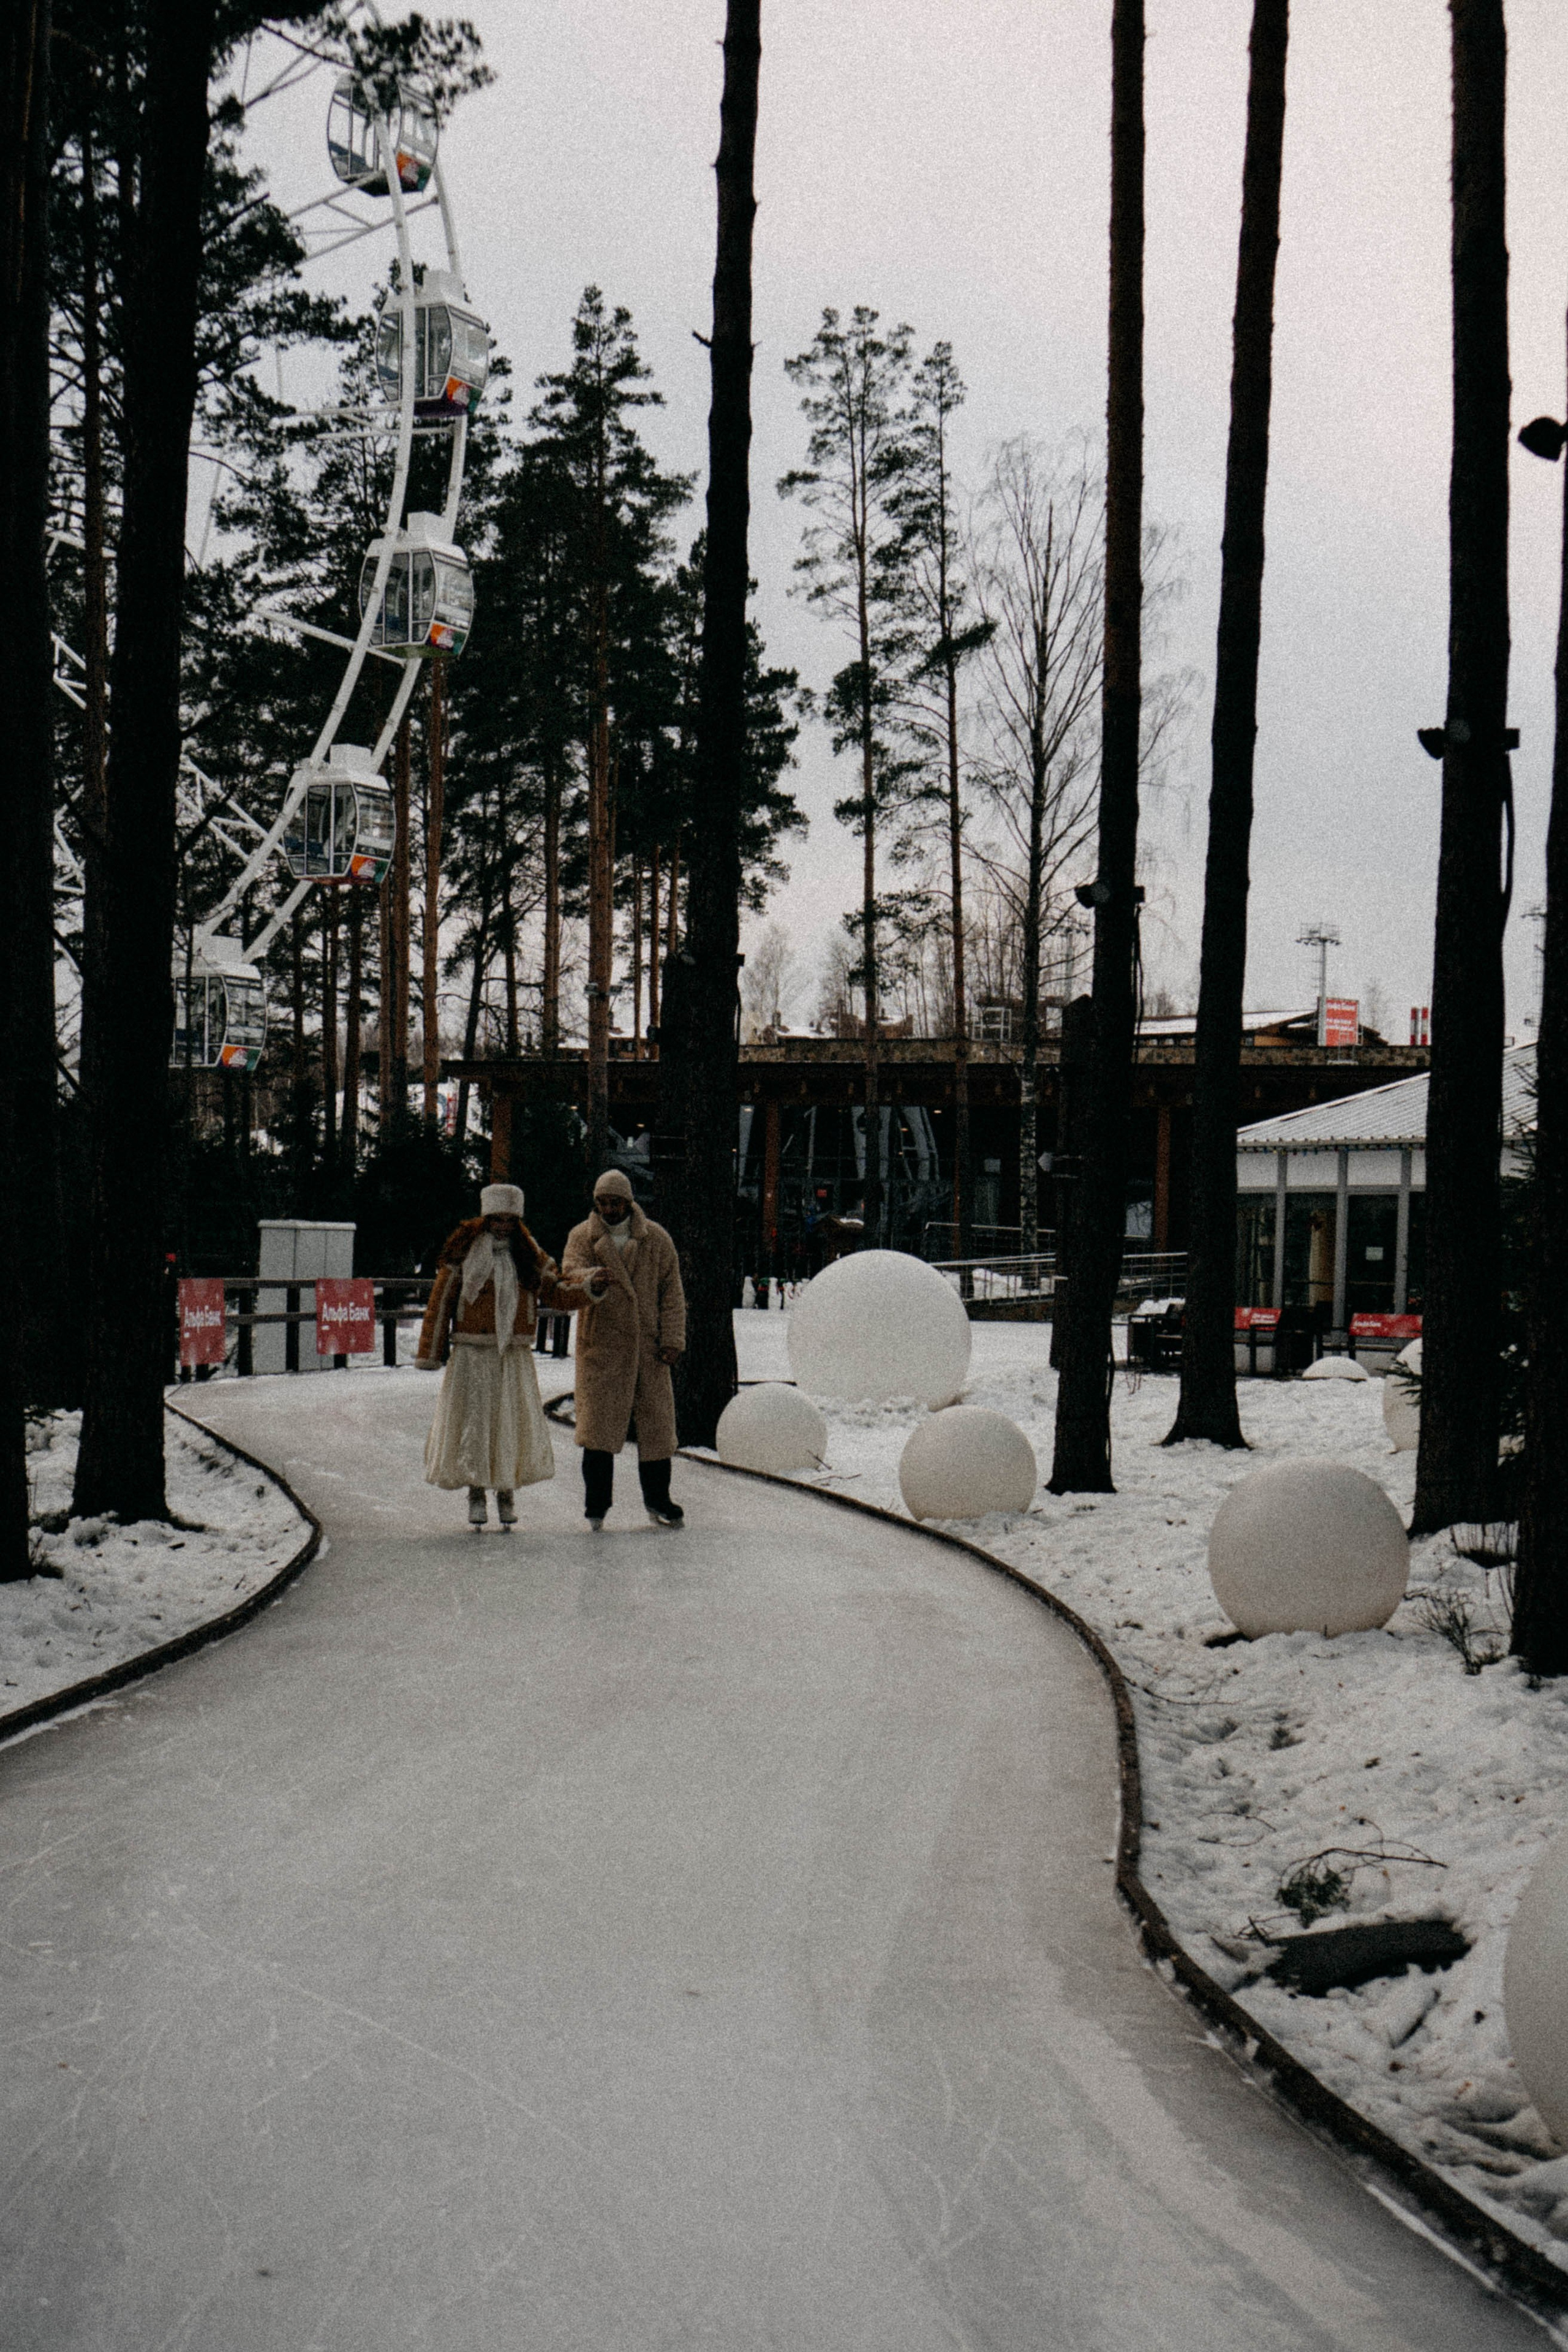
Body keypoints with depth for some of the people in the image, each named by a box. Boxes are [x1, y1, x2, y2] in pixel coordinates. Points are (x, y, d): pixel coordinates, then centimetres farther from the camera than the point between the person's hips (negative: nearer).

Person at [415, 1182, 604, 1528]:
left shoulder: (529, 1255, 8)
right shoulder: (463, 1255, -1)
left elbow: (556, 1295, 9)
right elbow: (441, 1303, 1)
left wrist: (587, 1289, -10)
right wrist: (430, 1353, -1)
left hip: (515, 1355, 2)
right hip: (471, 1354, -2)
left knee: (515, 1421, 1)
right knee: (472, 1420, 0)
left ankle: (507, 1491, 17)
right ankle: (476, 1493, 13)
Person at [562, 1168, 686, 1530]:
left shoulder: (656, 1239, 6)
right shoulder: (582, 1237, 3)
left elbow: (671, 1292, 6)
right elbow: (570, 1271, -16)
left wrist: (672, 1340, -3)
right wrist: (590, 1278, -40)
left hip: (648, 1346, 2)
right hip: (600, 1345, -1)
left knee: (655, 1422, 5)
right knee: (599, 1422, -7)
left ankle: (657, 1501, 17)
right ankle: (596, 1506, 0)